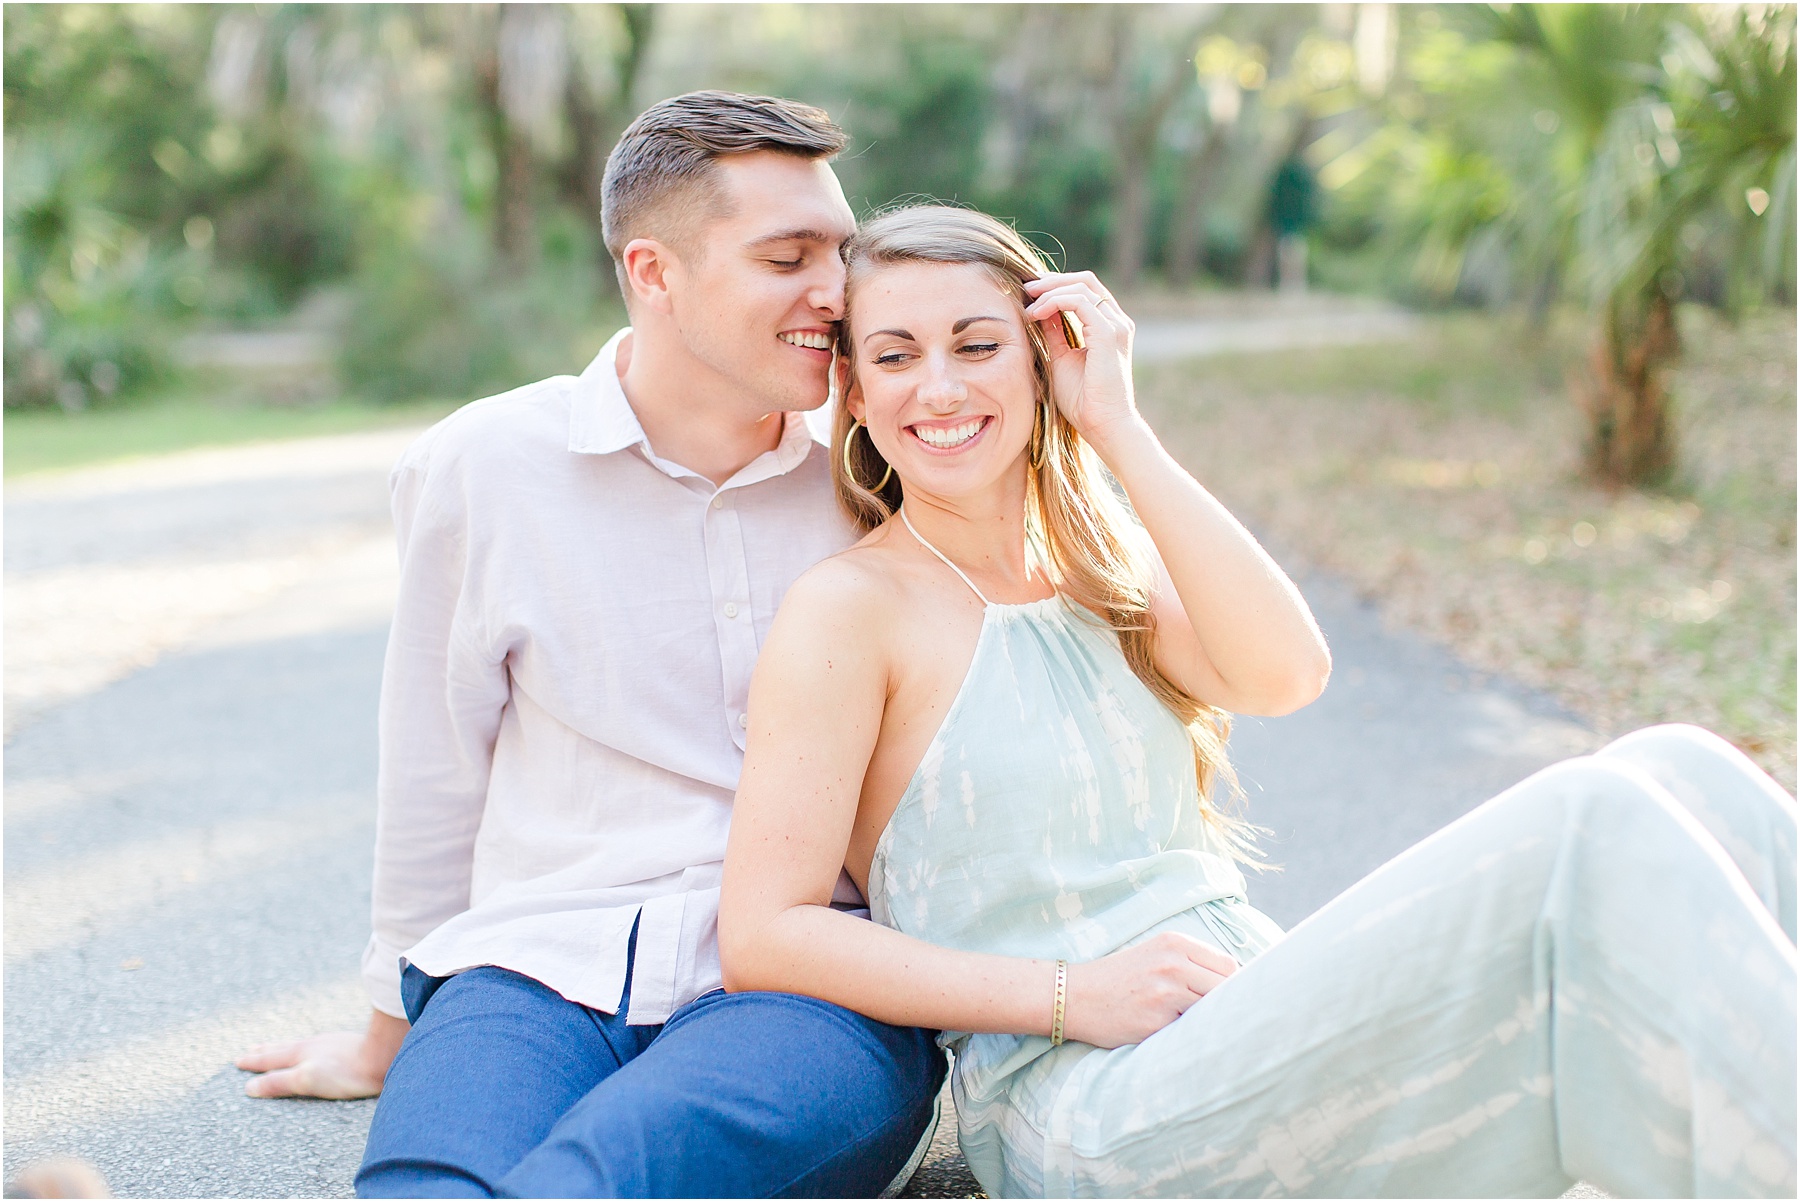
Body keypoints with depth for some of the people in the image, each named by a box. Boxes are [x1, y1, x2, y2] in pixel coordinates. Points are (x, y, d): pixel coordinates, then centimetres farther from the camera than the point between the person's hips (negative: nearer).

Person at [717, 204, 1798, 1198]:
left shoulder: (1099, 574, 18)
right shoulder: (849, 607, -1)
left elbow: (1285, 674, -3)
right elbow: (764, 937, -9)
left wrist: (1118, 426, -3)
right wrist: (1074, 994, -15)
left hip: (1278, 1043, 7)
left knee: (1679, 775, -13)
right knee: (1598, 828, -23)